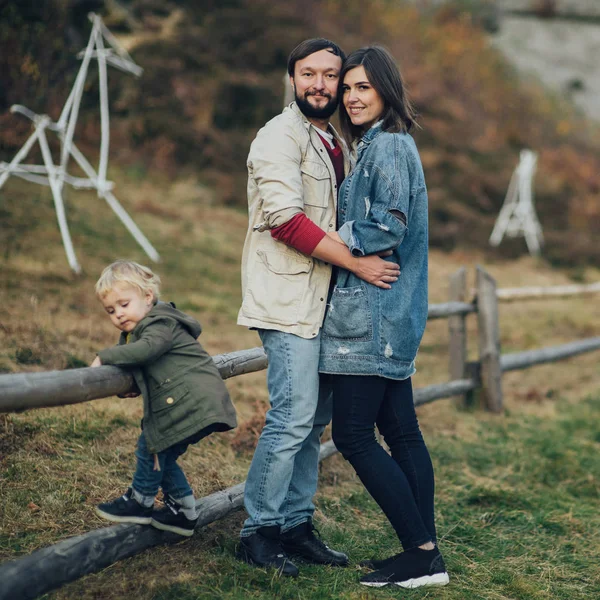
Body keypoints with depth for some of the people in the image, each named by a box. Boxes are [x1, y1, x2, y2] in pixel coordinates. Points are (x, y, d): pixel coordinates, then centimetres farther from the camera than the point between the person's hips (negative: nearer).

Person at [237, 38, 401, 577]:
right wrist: (357, 264, -19)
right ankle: (258, 532, 2)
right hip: (289, 300, -9)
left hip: (322, 301, 9)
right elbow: (287, 220, -20)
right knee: (293, 419, -10)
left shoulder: (336, 145, 20)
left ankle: (296, 524, 19)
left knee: (315, 418, 10)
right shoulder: (280, 137, -8)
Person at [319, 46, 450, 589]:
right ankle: (426, 554, 14)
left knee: (353, 436, -7)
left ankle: (422, 555, -3)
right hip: (392, 316, 10)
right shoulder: (379, 146, 18)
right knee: (401, 432, 10)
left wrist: (330, 242, -10)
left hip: (372, 314, -10)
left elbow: (386, 228, -20)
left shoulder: (387, 147, -12)